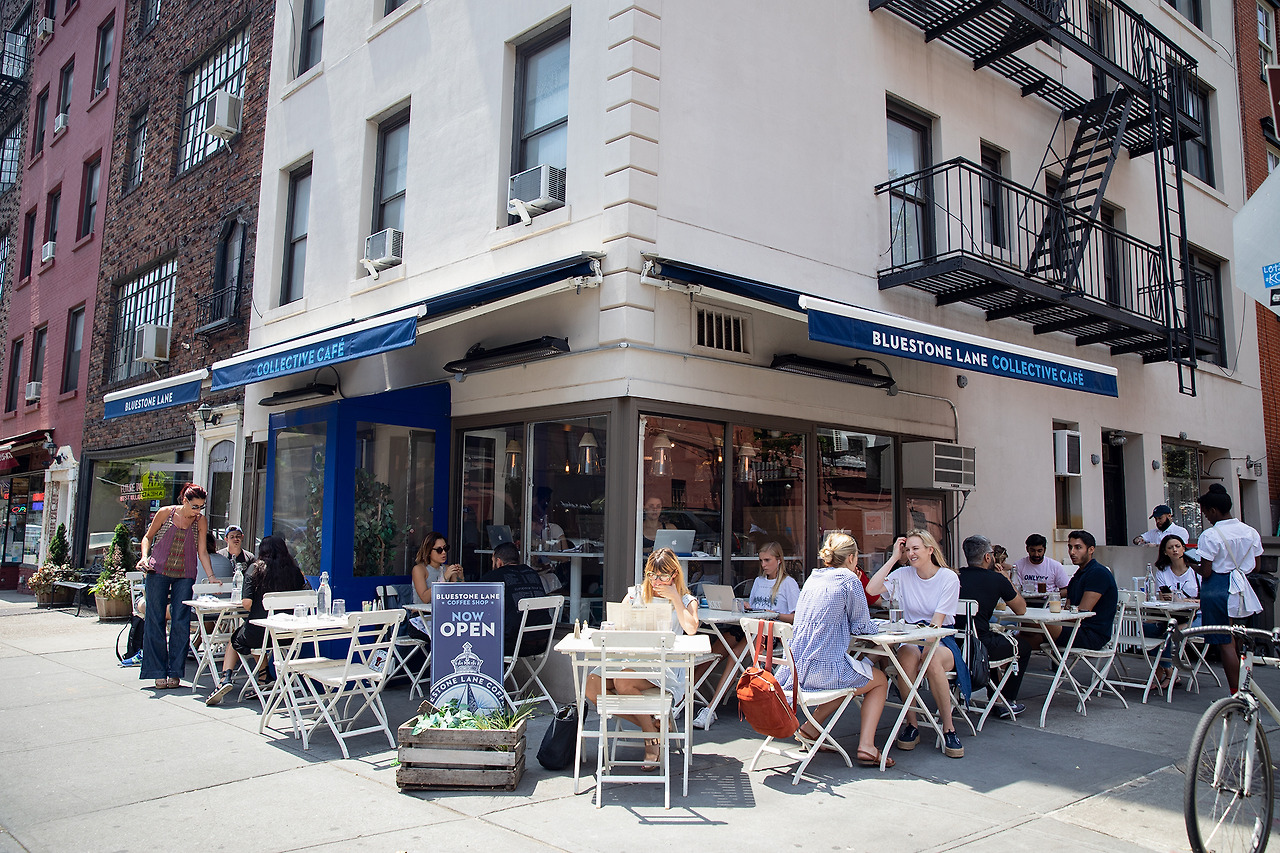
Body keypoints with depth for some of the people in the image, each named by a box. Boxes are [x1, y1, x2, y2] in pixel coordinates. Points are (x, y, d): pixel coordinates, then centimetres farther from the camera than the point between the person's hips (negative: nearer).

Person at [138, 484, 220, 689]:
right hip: (158, 572, -1)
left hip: (185, 576, 1)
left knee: (181, 622, -4)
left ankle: (175, 672, 5)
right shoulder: (165, 513, -2)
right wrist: (145, 557, -7)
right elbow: (148, 537, 10)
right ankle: (159, 672, 7)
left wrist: (211, 576, -5)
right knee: (155, 620, -1)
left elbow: (202, 551, 3)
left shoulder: (201, 522, 2)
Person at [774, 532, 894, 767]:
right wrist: (873, 627, 20)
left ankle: (808, 729, 21)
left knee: (850, 677, 33)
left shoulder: (813, 578, 14)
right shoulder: (848, 579, -6)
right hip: (824, 669, -7)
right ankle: (866, 747, 5)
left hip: (796, 667, 7)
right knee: (880, 681, 18)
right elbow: (861, 626, 0)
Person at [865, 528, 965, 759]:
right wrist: (894, 557, -8)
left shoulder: (949, 578, -4)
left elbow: (937, 621, -10)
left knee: (933, 659, -36)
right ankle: (911, 725, -17)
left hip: (941, 639, -2)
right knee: (907, 657, -33)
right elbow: (871, 589, -13)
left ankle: (948, 728, -20)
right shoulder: (904, 575, 4)